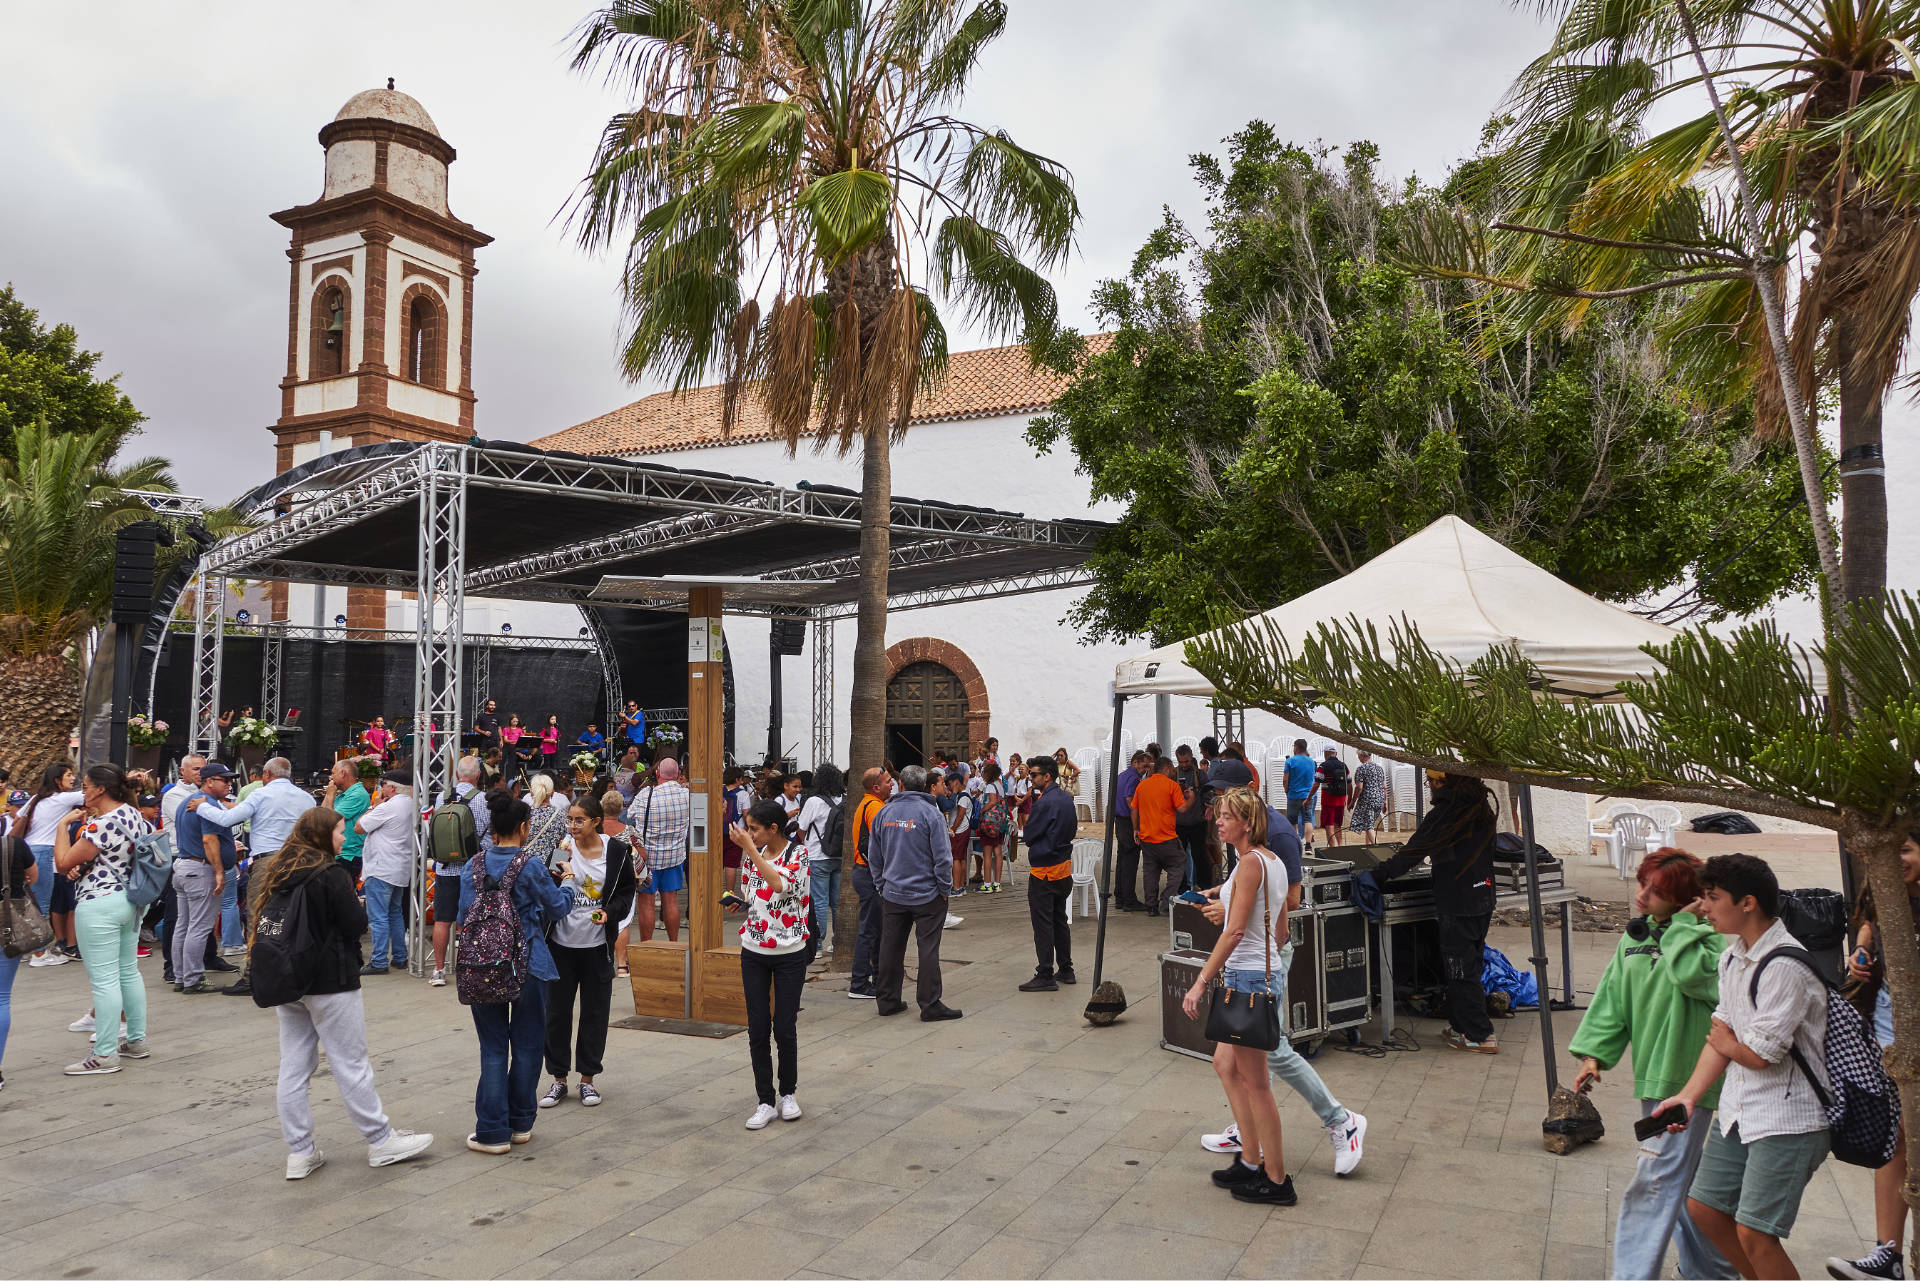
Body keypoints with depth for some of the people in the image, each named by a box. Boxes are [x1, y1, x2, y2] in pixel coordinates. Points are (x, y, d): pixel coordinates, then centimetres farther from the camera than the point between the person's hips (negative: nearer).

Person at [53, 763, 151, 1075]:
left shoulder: (103, 824, -20)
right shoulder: (133, 814, 8)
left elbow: (63, 864, -14)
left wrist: (62, 825, -3)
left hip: (99, 905, -10)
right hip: (129, 899, 10)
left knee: (104, 980, -4)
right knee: (128, 973, 16)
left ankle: (104, 1056, 0)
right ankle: (136, 1040, 25)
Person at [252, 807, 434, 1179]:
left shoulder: (273, 876, 7)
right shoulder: (332, 873, -15)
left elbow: (258, 928, 11)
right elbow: (357, 924, -14)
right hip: (331, 983, -7)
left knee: (294, 1068, 10)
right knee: (351, 1065, 1)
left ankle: (299, 1152, 15)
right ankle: (380, 1141, 11)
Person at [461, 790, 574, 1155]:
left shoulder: (473, 866, 0)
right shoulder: (529, 866, -11)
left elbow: (464, 916, 5)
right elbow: (557, 908, 0)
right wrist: (567, 890, 20)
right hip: (527, 964, -3)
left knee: (493, 1048, 9)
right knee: (526, 1045, 12)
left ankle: (492, 1131, 8)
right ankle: (520, 1123, 21)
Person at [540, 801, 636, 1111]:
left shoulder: (616, 850, -4)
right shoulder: (561, 848, -5)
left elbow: (627, 889, 5)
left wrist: (610, 912, -12)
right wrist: (556, 876, -28)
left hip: (597, 945, 0)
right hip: (562, 942, 0)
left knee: (595, 1011, 9)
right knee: (557, 1010, 7)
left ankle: (588, 1079, 22)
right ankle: (559, 1078, 22)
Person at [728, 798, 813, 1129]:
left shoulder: (797, 855, -10)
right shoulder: (753, 856, 6)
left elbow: (779, 884, -30)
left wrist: (750, 848, -28)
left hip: (789, 954, -4)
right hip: (753, 952, 5)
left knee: (785, 1028, 3)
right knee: (757, 1029, 4)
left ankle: (788, 1093, 24)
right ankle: (765, 1101, 15)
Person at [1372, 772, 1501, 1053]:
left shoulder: (1444, 813, -17)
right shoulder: (1481, 806, 8)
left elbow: (1414, 851, -17)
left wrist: (1380, 874, -10)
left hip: (1457, 902, -9)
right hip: (1483, 900, 9)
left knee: (1461, 969, 0)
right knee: (1470, 965, 17)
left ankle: (1479, 1035, 4)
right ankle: (1461, 1024, 27)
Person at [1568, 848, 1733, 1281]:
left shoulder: (1707, 937, -12)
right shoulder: (1634, 937, 8)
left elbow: (1694, 974, -33)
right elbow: (1612, 998, 10)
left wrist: (1684, 924, -21)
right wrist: (1595, 1053, 4)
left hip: (1686, 1079, -8)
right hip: (1654, 1075, 8)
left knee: (1656, 1181, -6)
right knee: (1686, 1181, 20)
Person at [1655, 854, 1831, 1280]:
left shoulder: (1786, 967, -22)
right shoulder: (1731, 956, 7)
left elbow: (1760, 1054, -21)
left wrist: (1726, 1043, 1)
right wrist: (1688, 1096, 1)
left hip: (1787, 1120, -9)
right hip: (1737, 1112, 9)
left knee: (1754, 1233, -9)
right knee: (1703, 1207, 15)